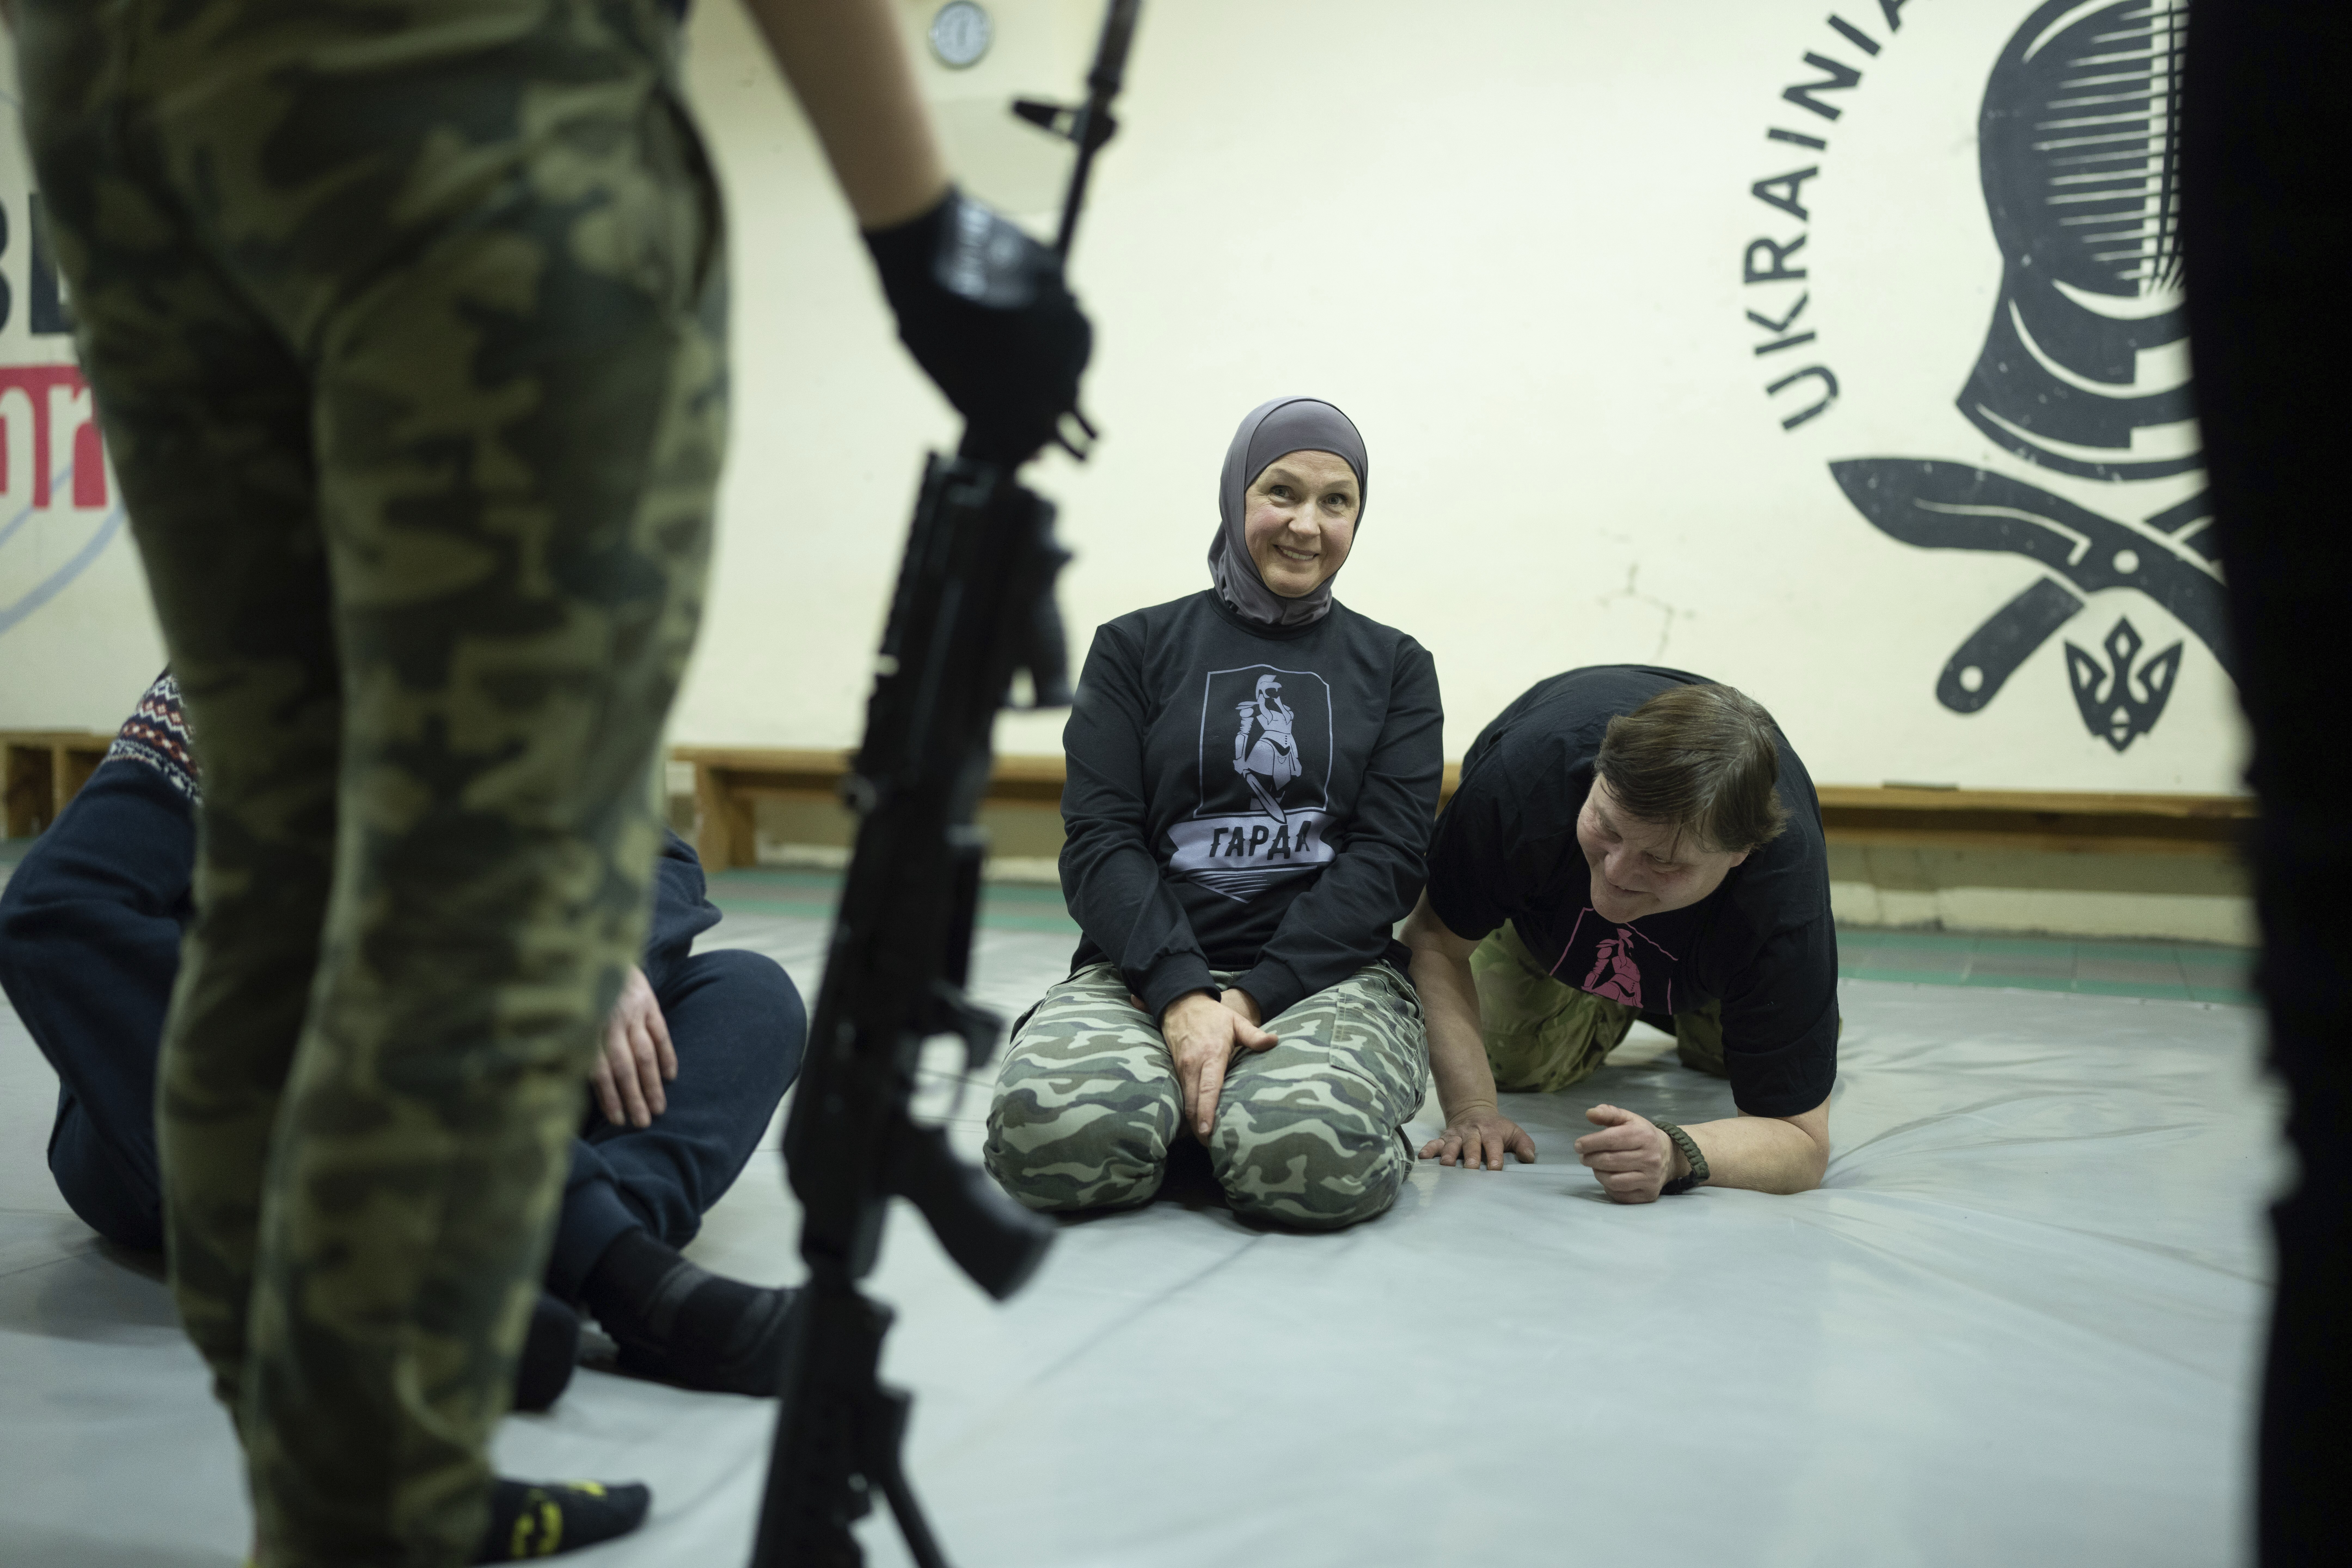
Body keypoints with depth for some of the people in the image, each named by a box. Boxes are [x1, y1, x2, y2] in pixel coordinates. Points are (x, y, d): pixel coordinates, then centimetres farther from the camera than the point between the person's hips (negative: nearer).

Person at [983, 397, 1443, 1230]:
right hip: (1145, 968, 0)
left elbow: (1388, 857, 2)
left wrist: (1255, 1000, -12)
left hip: (1327, 971, 0)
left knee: (1308, 1153, -34)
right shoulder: (1136, 648, 11)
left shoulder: (1396, 667, 13)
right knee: (1055, 1129, -33)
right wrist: (1182, 995, -16)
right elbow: (1098, 841, 1)